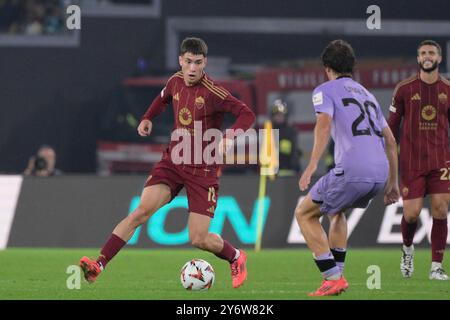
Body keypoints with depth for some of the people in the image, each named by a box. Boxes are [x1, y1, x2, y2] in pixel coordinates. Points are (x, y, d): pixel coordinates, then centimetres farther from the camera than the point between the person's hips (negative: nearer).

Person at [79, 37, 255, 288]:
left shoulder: (213, 92, -17)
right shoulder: (176, 81, 2)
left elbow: (247, 114, -17)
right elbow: (163, 98, 26)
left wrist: (230, 137, -33)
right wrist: (148, 118, 9)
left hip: (203, 170, -4)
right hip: (173, 161, 4)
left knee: (199, 239, -5)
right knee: (143, 210, -17)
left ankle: (236, 258, 27)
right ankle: (100, 264, -20)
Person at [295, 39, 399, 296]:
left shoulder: (325, 90, 7)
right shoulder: (367, 94, 28)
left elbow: (324, 123, -14)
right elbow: (390, 141, 26)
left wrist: (312, 165, -23)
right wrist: (392, 183, 31)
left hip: (352, 171, -7)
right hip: (381, 172, 7)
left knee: (305, 214, 9)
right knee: (336, 210, 33)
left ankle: (333, 278, -2)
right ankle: (337, 273, 25)